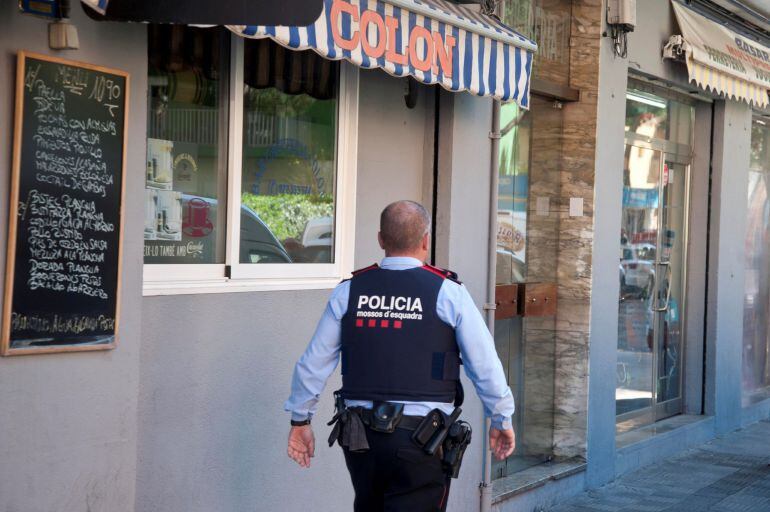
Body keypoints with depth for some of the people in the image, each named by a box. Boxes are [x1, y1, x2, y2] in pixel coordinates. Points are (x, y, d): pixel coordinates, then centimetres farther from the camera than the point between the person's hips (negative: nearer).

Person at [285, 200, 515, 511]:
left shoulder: (349, 291, 2)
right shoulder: (448, 293, -7)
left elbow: (313, 363, 6)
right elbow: (485, 366, -3)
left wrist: (300, 419, 18)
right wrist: (502, 420, 11)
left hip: (360, 437, 4)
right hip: (422, 439, -4)